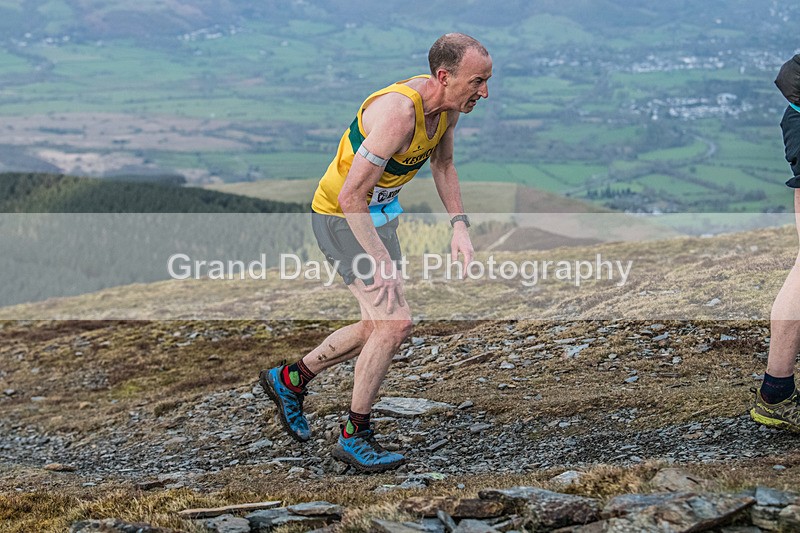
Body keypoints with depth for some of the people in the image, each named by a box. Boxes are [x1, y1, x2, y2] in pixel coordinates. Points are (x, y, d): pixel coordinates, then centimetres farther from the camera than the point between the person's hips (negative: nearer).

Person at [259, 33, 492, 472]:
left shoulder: (448, 105, -5)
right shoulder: (398, 113, -33)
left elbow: (442, 164, 14)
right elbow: (350, 196, -31)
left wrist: (459, 226, 4)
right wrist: (379, 262, -29)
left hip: (378, 214, 9)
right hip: (341, 217, -9)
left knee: (378, 327, 15)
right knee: (395, 322, -16)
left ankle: (290, 379, 32)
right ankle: (354, 436, -2)